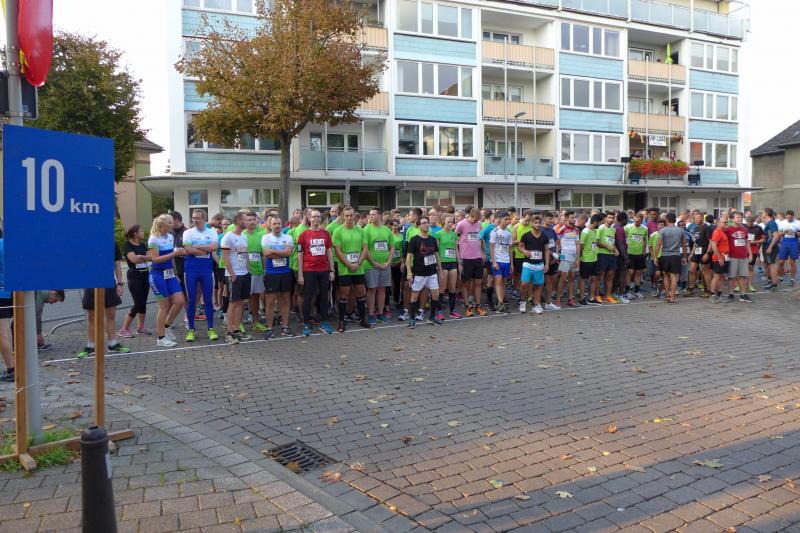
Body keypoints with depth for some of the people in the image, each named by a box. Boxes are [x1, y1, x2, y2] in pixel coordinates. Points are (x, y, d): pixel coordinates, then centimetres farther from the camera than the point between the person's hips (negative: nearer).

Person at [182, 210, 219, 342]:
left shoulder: (211, 233, 5)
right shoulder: (188, 233, 2)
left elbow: (214, 247, -12)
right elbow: (188, 250, -12)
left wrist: (197, 246, -11)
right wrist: (206, 249, -9)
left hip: (207, 270, 1)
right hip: (191, 270, -1)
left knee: (208, 300, 5)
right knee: (191, 301, 4)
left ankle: (211, 329, 13)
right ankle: (191, 330, 13)